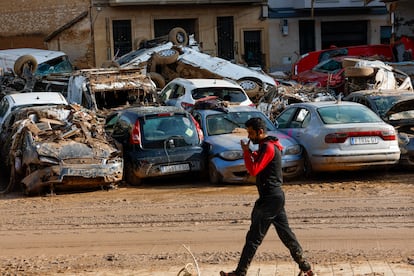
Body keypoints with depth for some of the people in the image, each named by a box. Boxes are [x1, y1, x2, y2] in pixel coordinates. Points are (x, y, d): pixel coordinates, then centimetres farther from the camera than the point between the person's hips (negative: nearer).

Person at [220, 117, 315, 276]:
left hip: (270, 198, -10)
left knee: (253, 238, -6)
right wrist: (252, 154, 5)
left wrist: (246, 151, -11)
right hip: (276, 196, 10)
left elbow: (253, 170, -22)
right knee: (286, 234, 13)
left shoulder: (268, 147, -16)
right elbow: (258, 168, 20)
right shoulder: (268, 145, 16)